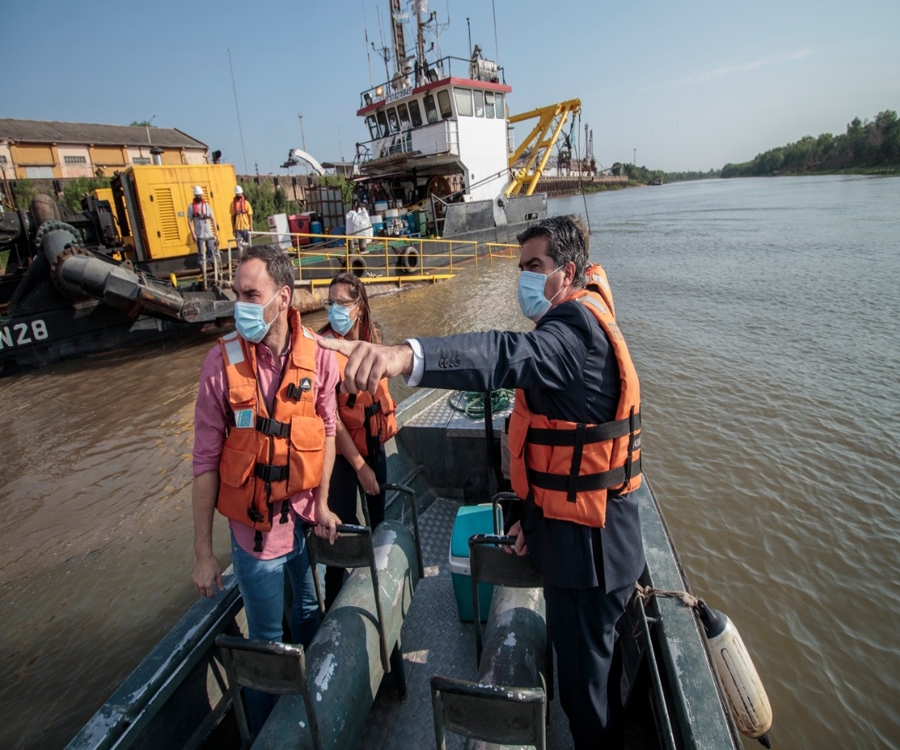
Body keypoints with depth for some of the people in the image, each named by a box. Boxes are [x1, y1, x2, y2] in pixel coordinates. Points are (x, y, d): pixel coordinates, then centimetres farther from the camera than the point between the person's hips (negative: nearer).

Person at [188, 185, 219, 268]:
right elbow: (189, 221, -2)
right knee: (201, 253, 1)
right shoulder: (191, 207, 1)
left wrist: (216, 232, 4)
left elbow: (213, 219, 11)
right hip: (199, 235, -2)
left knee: (212, 252, 5)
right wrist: (193, 233, -10)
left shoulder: (207, 205, 10)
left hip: (209, 234, 2)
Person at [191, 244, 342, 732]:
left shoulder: (317, 355, -10)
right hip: (256, 526, -3)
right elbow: (206, 460, -11)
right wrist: (203, 553, -8)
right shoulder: (223, 360, -15)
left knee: (311, 614, 24)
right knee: (267, 640, 14)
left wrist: (322, 503, 2)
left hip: (307, 515, 3)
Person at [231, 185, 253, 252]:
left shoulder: (246, 203, 2)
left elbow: (250, 216, 2)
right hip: (237, 228, 1)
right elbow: (232, 216, 9)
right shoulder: (233, 203, 5)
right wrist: (233, 228, 6)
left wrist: (251, 227, -4)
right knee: (239, 246, -2)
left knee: (248, 244, 7)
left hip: (246, 227, 0)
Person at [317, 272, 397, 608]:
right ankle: (334, 603, 27)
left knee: (378, 518, 20)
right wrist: (360, 465, -18)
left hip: (374, 444, 6)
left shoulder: (372, 337, -2)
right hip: (342, 451, -6)